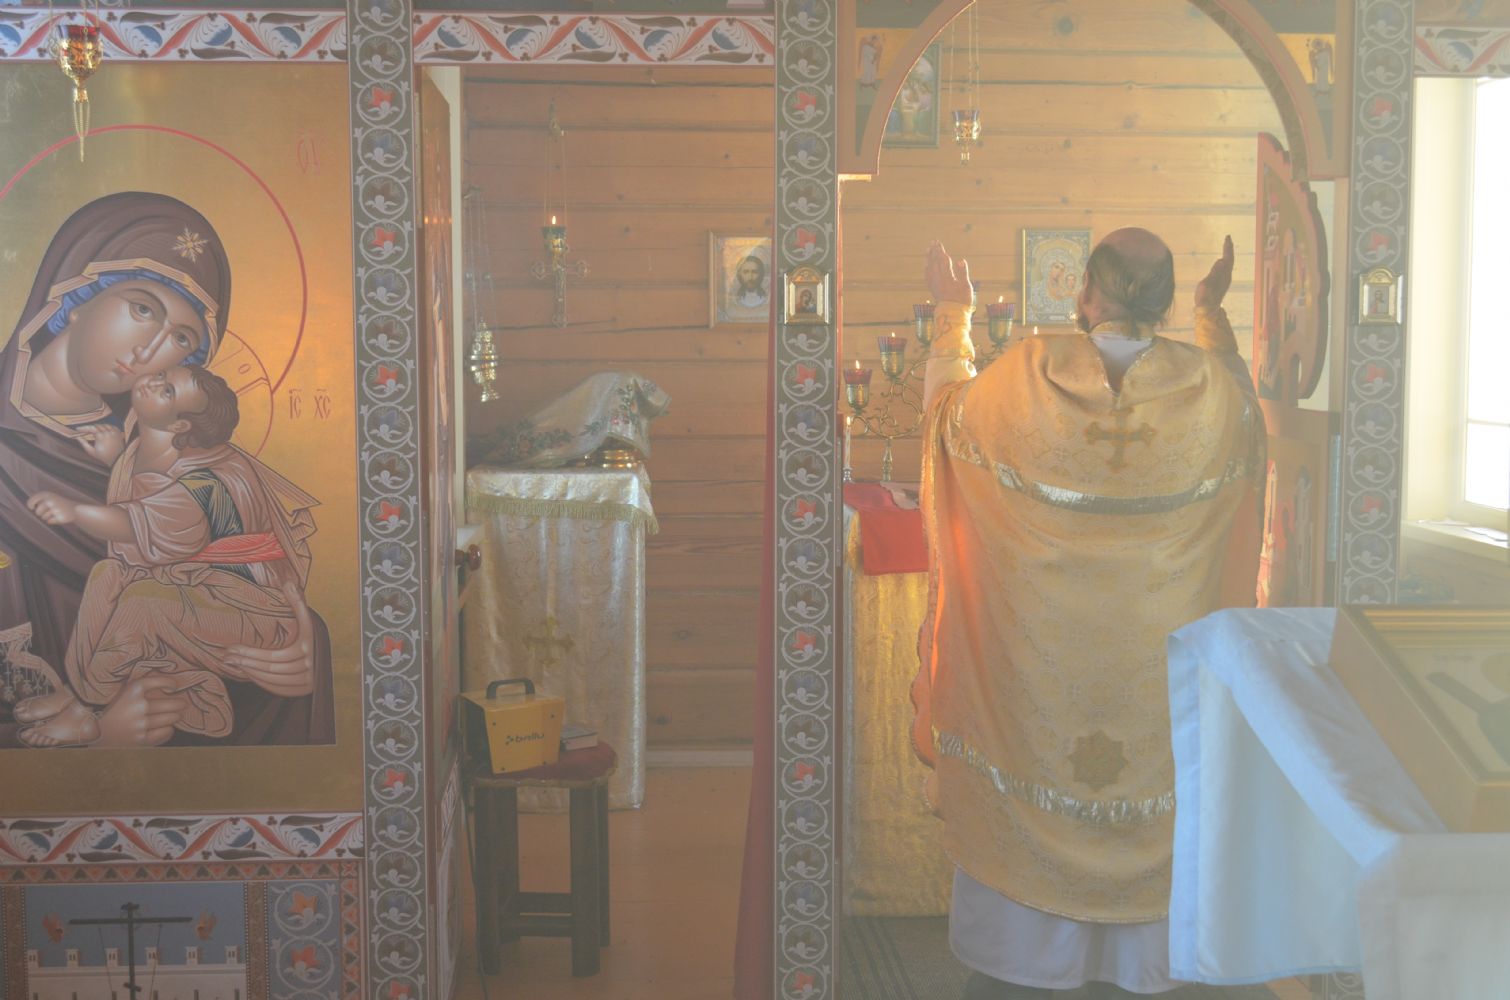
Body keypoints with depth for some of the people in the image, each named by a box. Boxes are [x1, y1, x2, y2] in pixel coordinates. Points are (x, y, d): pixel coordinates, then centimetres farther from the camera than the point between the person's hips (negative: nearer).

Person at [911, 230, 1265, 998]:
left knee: (1022, 796, 14)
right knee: (1140, 801, 16)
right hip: (1153, 645, 1)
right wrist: (1214, 312, 23)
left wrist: (953, 317, 18)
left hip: (1034, 646, -1)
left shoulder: (1027, 374, -17)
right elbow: (1244, 407, 13)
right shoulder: (1206, 386, -13)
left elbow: (947, 412, 4)